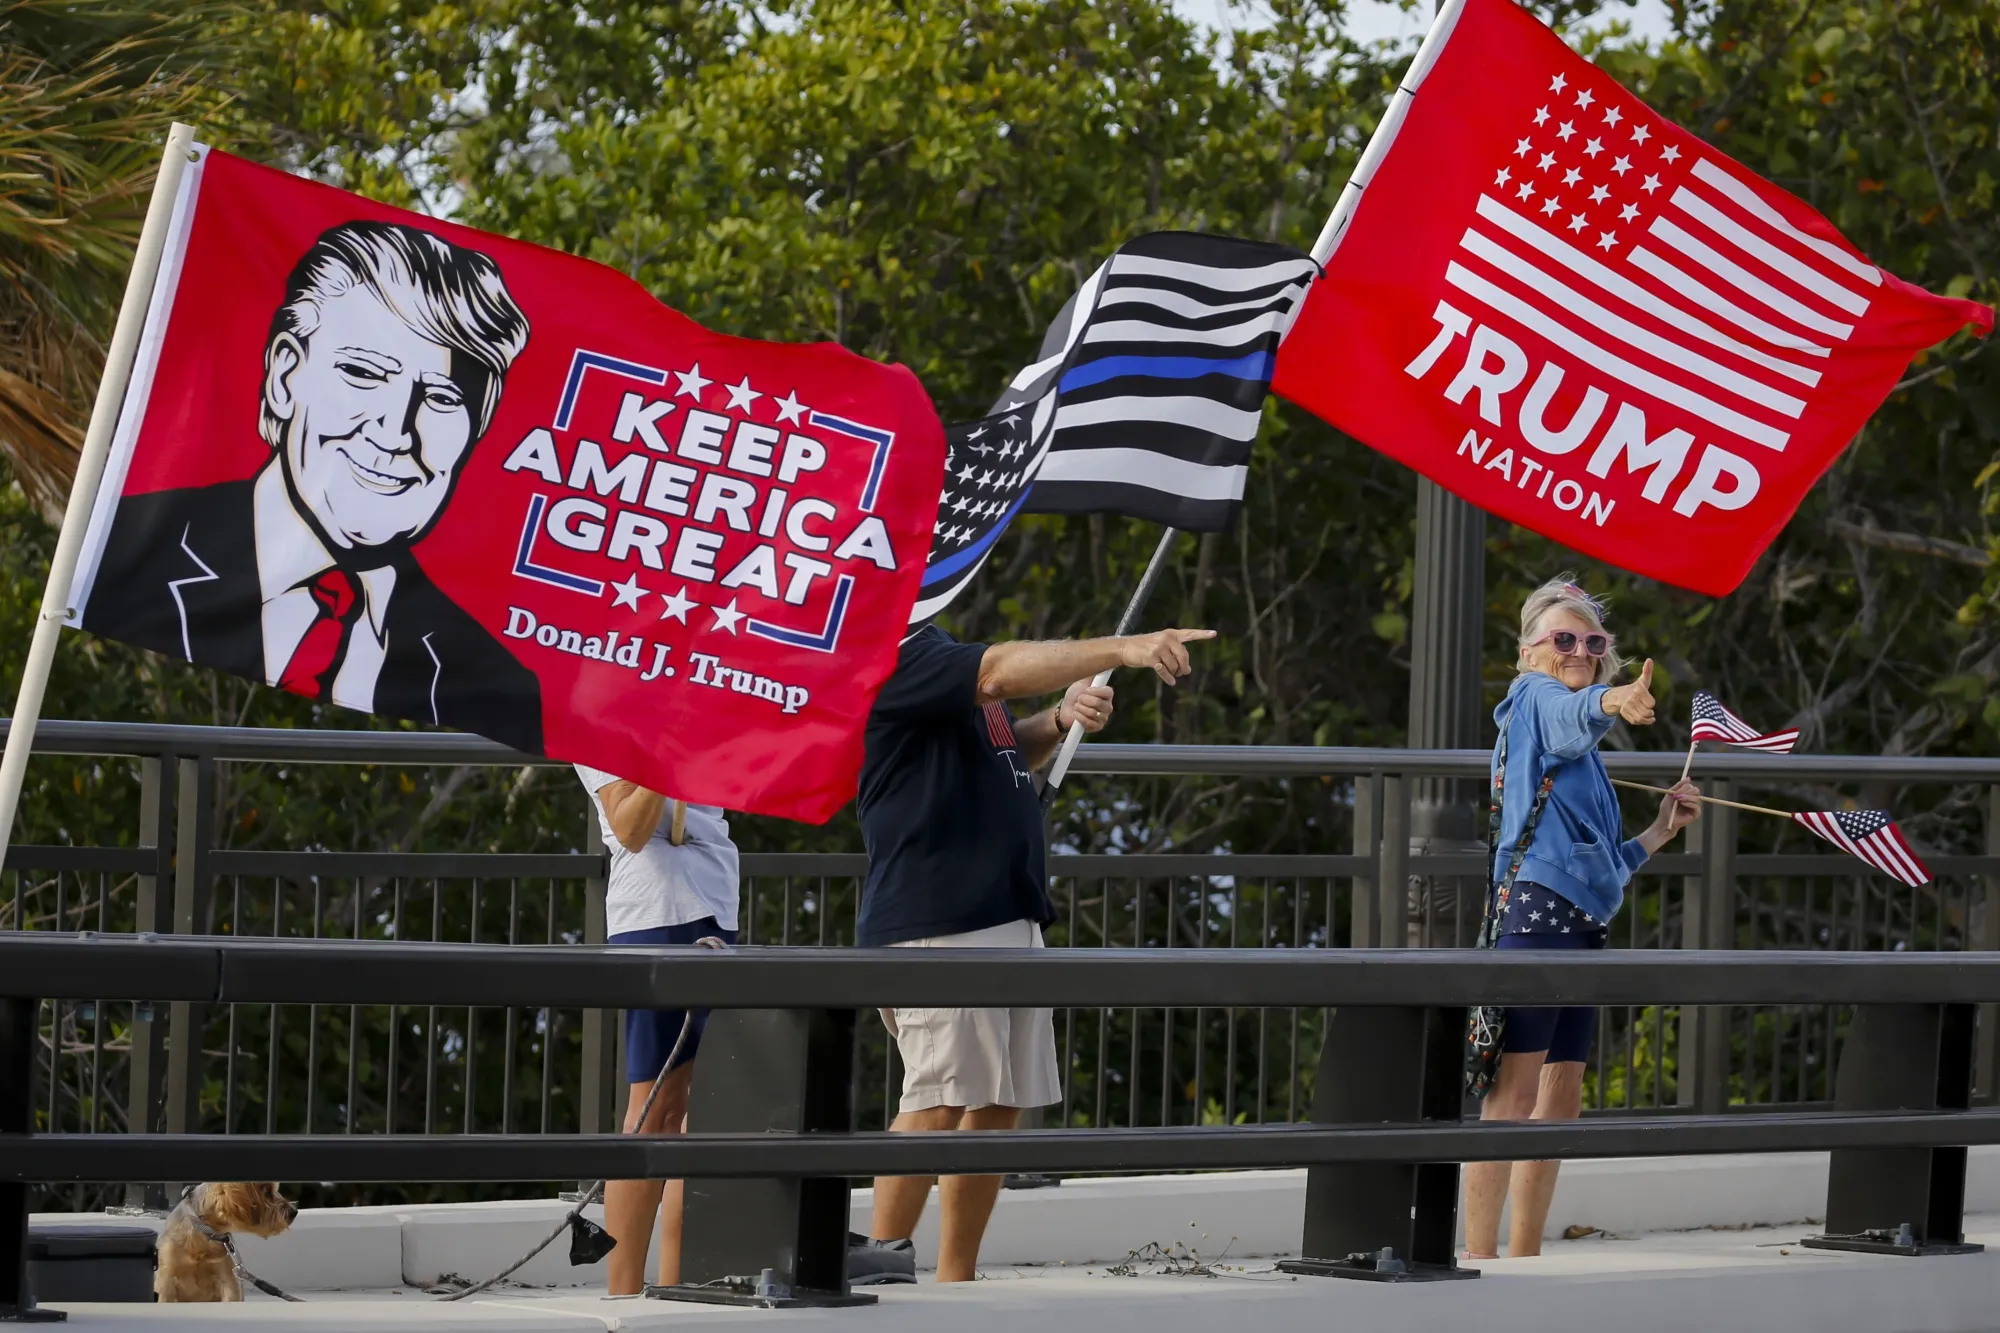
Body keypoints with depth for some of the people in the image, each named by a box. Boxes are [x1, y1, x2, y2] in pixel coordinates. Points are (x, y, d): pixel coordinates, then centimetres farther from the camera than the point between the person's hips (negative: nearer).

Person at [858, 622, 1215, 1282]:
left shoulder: (932, 649, 20)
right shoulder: (890, 658, -11)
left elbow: (1002, 754, 30)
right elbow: (1000, 672, -26)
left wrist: (1060, 721, 9)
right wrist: (1123, 650, -31)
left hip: (1010, 916, 10)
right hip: (936, 923, -10)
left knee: (1000, 1105, 8)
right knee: (940, 1100, -14)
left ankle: (955, 1284, 13)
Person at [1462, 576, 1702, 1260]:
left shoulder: (1582, 756, 26)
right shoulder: (1535, 698, 0)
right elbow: (1573, 715, -28)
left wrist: (1661, 830, 20)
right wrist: (1613, 701, -48)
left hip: (1583, 924, 10)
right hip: (1535, 908, -10)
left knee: (1561, 1096, 10)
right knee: (1515, 1090, -13)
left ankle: (1524, 1261, 16)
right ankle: (1478, 1263, -16)